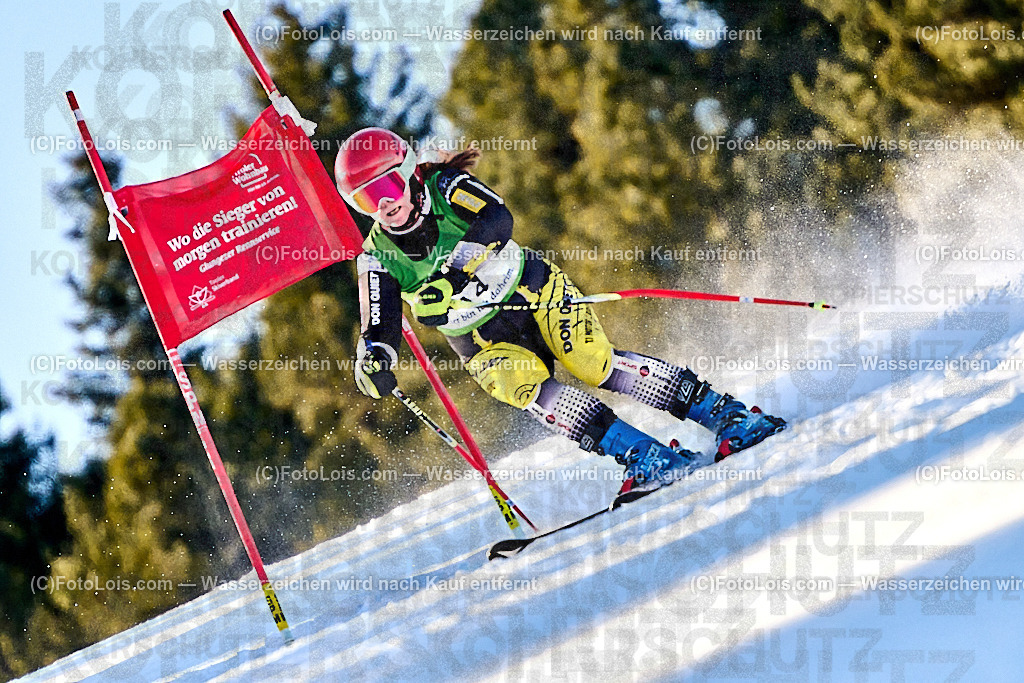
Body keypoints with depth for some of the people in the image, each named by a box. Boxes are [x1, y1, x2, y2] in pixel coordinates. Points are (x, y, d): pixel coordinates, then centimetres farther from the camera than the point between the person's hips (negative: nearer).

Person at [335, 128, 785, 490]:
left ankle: (726, 416, -14)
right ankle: (648, 460, -32)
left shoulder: (444, 188, -11)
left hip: (532, 290, -2)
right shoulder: (378, 257, -6)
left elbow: (497, 221, -28)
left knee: (595, 364, -21)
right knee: (522, 387, -27)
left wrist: (454, 269, -40)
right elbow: (379, 327, -13)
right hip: (485, 343, 2)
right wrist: (374, 360, -36)